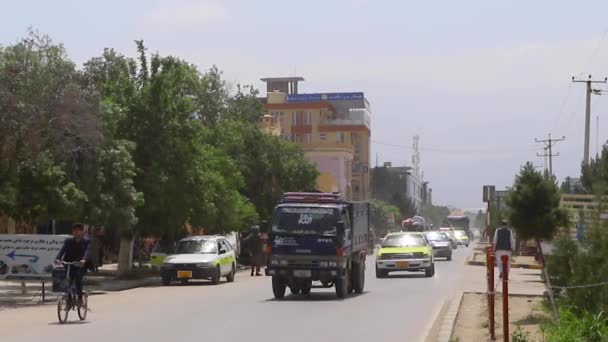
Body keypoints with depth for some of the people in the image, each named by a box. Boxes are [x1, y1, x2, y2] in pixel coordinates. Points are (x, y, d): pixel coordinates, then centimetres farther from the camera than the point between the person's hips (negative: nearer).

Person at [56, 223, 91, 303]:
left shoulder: (86, 242, -2)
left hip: (81, 266, -3)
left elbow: (87, 251, -20)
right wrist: (58, 258, -31)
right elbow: (63, 250, -10)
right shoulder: (68, 241, 5)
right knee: (68, 282, -7)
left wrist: (84, 259, -42)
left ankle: (80, 297, -21)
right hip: (69, 265, 3)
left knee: (78, 277, -29)